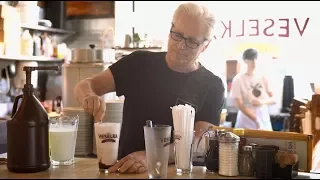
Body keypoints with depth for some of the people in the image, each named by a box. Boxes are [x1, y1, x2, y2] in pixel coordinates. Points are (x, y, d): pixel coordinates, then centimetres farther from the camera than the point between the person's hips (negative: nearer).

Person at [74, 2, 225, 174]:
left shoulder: (211, 87, -2)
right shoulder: (140, 63, 3)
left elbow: (200, 142, -13)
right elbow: (85, 85, 0)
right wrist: (89, 97, -25)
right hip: (125, 170, 1)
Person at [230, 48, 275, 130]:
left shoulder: (263, 78, 5)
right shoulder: (238, 79, -6)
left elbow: (273, 99, 10)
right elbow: (240, 105, -10)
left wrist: (262, 101, -12)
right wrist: (256, 120, -20)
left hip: (265, 123, 3)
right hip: (246, 125, -3)